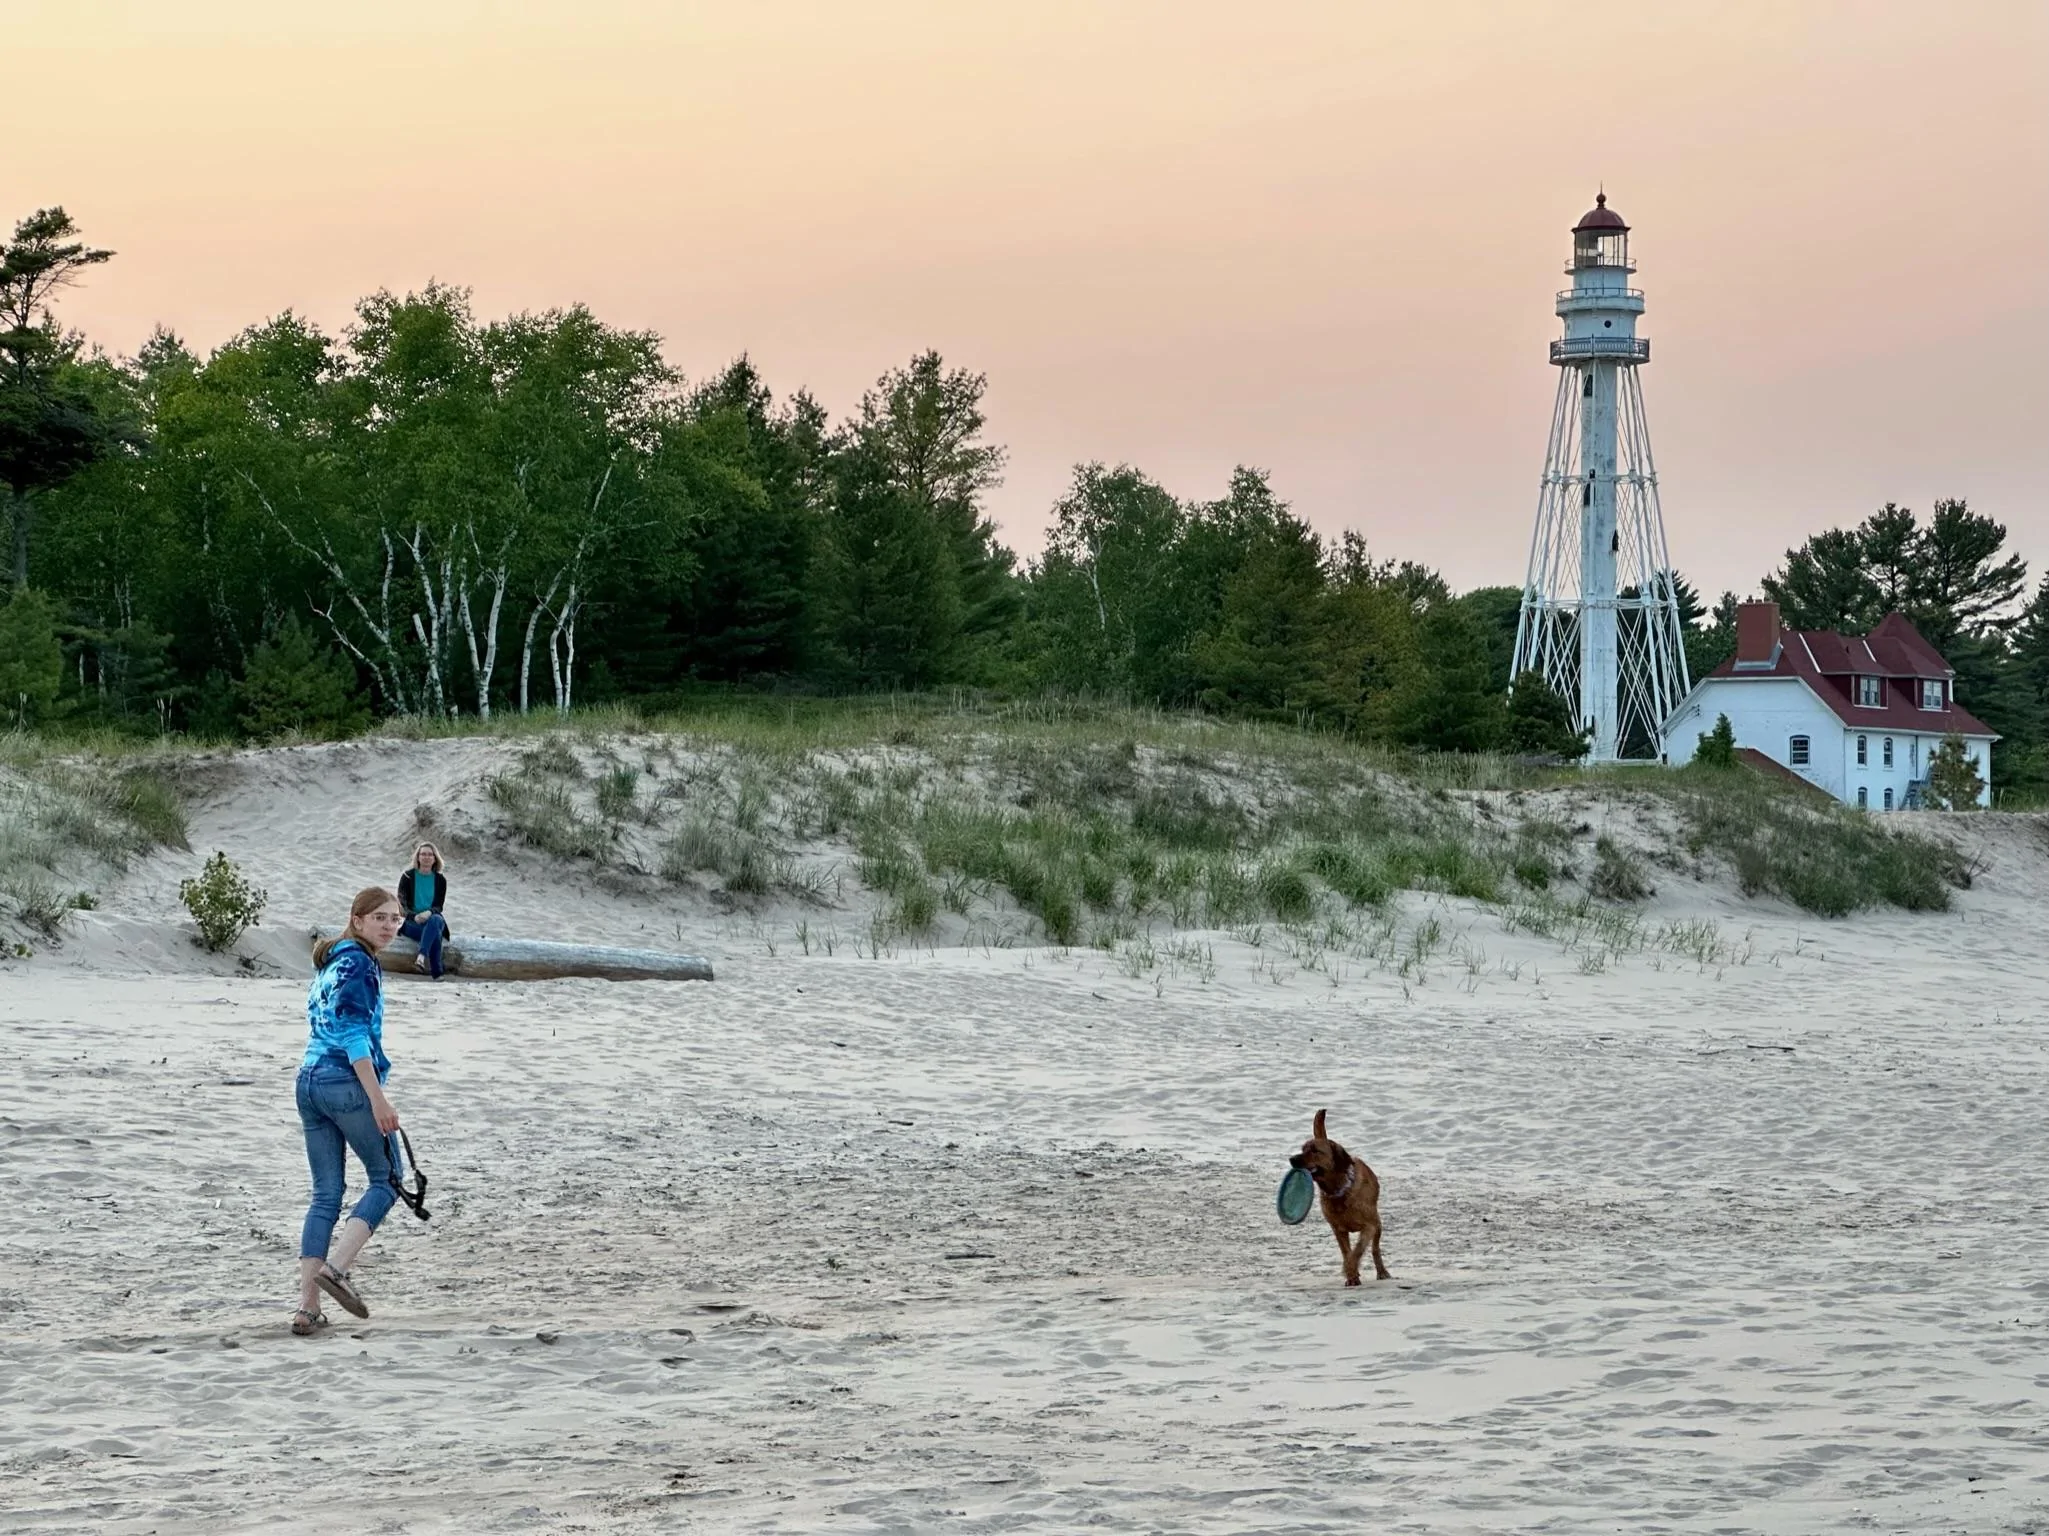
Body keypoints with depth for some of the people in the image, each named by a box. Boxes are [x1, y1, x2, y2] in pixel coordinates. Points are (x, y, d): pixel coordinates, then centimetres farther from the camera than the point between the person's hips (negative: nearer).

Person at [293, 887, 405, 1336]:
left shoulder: (329, 962, 19)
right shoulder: (359, 963, -9)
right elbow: (353, 1033, -17)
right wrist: (377, 1097, -20)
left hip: (310, 1081, 8)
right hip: (347, 1083, -8)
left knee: (326, 1195, 7)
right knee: (386, 1179, 5)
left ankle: (307, 1307, 0)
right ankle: (337, 1267, -10)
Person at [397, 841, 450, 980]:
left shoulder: (440, 879, 8)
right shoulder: (408, 877, 4)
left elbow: (438, 906, 2)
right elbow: (401, 905, -2)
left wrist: (429, 913, -23)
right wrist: (414, 916, -23)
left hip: (432, 918, 2)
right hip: (411, 924, -1)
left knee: (435, 920, -38)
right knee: (435, 934, -35)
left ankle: (421, 957, -53)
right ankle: (436, 973, -42)